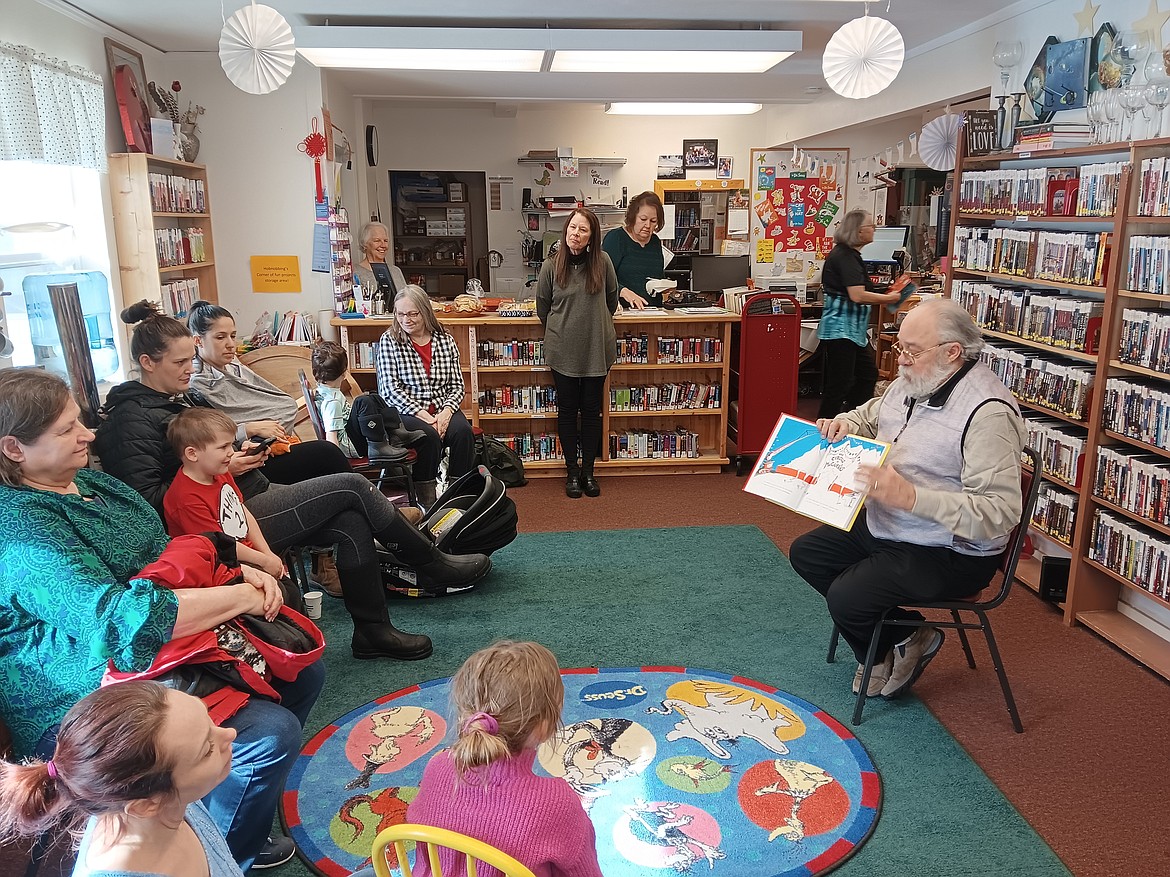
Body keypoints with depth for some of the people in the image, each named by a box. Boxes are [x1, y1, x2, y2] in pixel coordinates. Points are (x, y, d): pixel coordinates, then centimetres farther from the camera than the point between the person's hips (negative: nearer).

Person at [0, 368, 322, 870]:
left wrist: (243, 573, -4)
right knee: (272, 732, -22)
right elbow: (122, 619, -34)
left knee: (304, 670, 9)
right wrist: (242, 598, -25)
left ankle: (247, 798, 29)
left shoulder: (88, 481, 6)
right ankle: (228, 857, 7)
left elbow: (168, 552, 14)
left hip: (159, 655, 10)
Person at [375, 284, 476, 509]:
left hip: (442, 409, 3)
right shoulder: (389, 341, -1)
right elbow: (391, 390, -8)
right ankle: (427, 503, -21)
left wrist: (446, 411, -13)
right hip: (404, 411, -3)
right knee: (429, 435, -33)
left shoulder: (445, 340, 7)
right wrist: (423, 415, -18)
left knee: (462, 430, -28)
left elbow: (457, 385, 7)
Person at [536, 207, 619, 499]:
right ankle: (572, 472, 20)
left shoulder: (602, 262, -5)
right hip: (563, 351, 0)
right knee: (567, 410, 8)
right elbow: (542, 307, 8)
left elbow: (612, 298, 11)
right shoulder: (551, 266, -5)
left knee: (592, 410, 8)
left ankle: (588, 471, 21)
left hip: (597, 349, 1)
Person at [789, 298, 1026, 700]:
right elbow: (869, 414, 23)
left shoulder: (989, 414, -26)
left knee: (845, 599, -21)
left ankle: (901, 643, 13)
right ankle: (889, 645, 14)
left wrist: (911, 496, -39)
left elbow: (1000, 512, -31)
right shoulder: (911, 383, 1)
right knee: (805, 554, 10)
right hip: (883, 526, 10)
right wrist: (844, 423, -2)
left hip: (949, 552, -9)